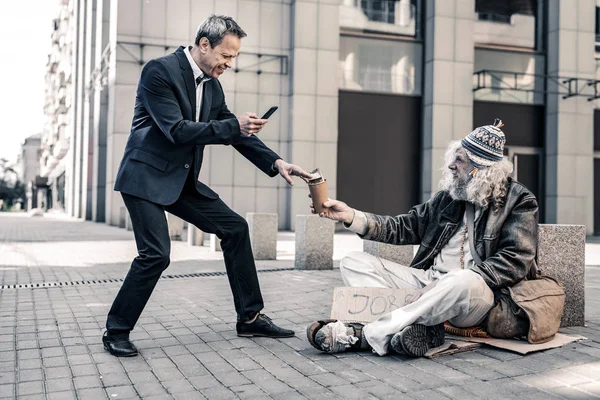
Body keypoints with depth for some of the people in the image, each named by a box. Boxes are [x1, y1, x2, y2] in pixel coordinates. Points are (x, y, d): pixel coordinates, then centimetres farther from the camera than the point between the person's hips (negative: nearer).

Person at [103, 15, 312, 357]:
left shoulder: (212, 85, 7)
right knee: (156, 254, -19)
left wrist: (277, 162, -2)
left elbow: (235, 132, 11)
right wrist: (234, 125, -27)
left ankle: (250, 318, 13)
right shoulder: (160, 70, -15)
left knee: (235, 228, 4)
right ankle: (116, 332, 2)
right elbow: (177, 130, -23)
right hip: (147, 177, -8)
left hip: (183, 181, 8)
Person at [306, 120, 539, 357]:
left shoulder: (519, 202, 0)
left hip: (478, 294, -5)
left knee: (466, 281, -42)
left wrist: (459, 280, -23)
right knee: (354, 263, -7)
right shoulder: (448, 196, 14)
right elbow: (405, 228, 13)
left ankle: (364, 335, -32)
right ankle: (422, 328, -30)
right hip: (428, 280, 6)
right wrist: (350, 217, 0)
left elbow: (515, 260, -12)